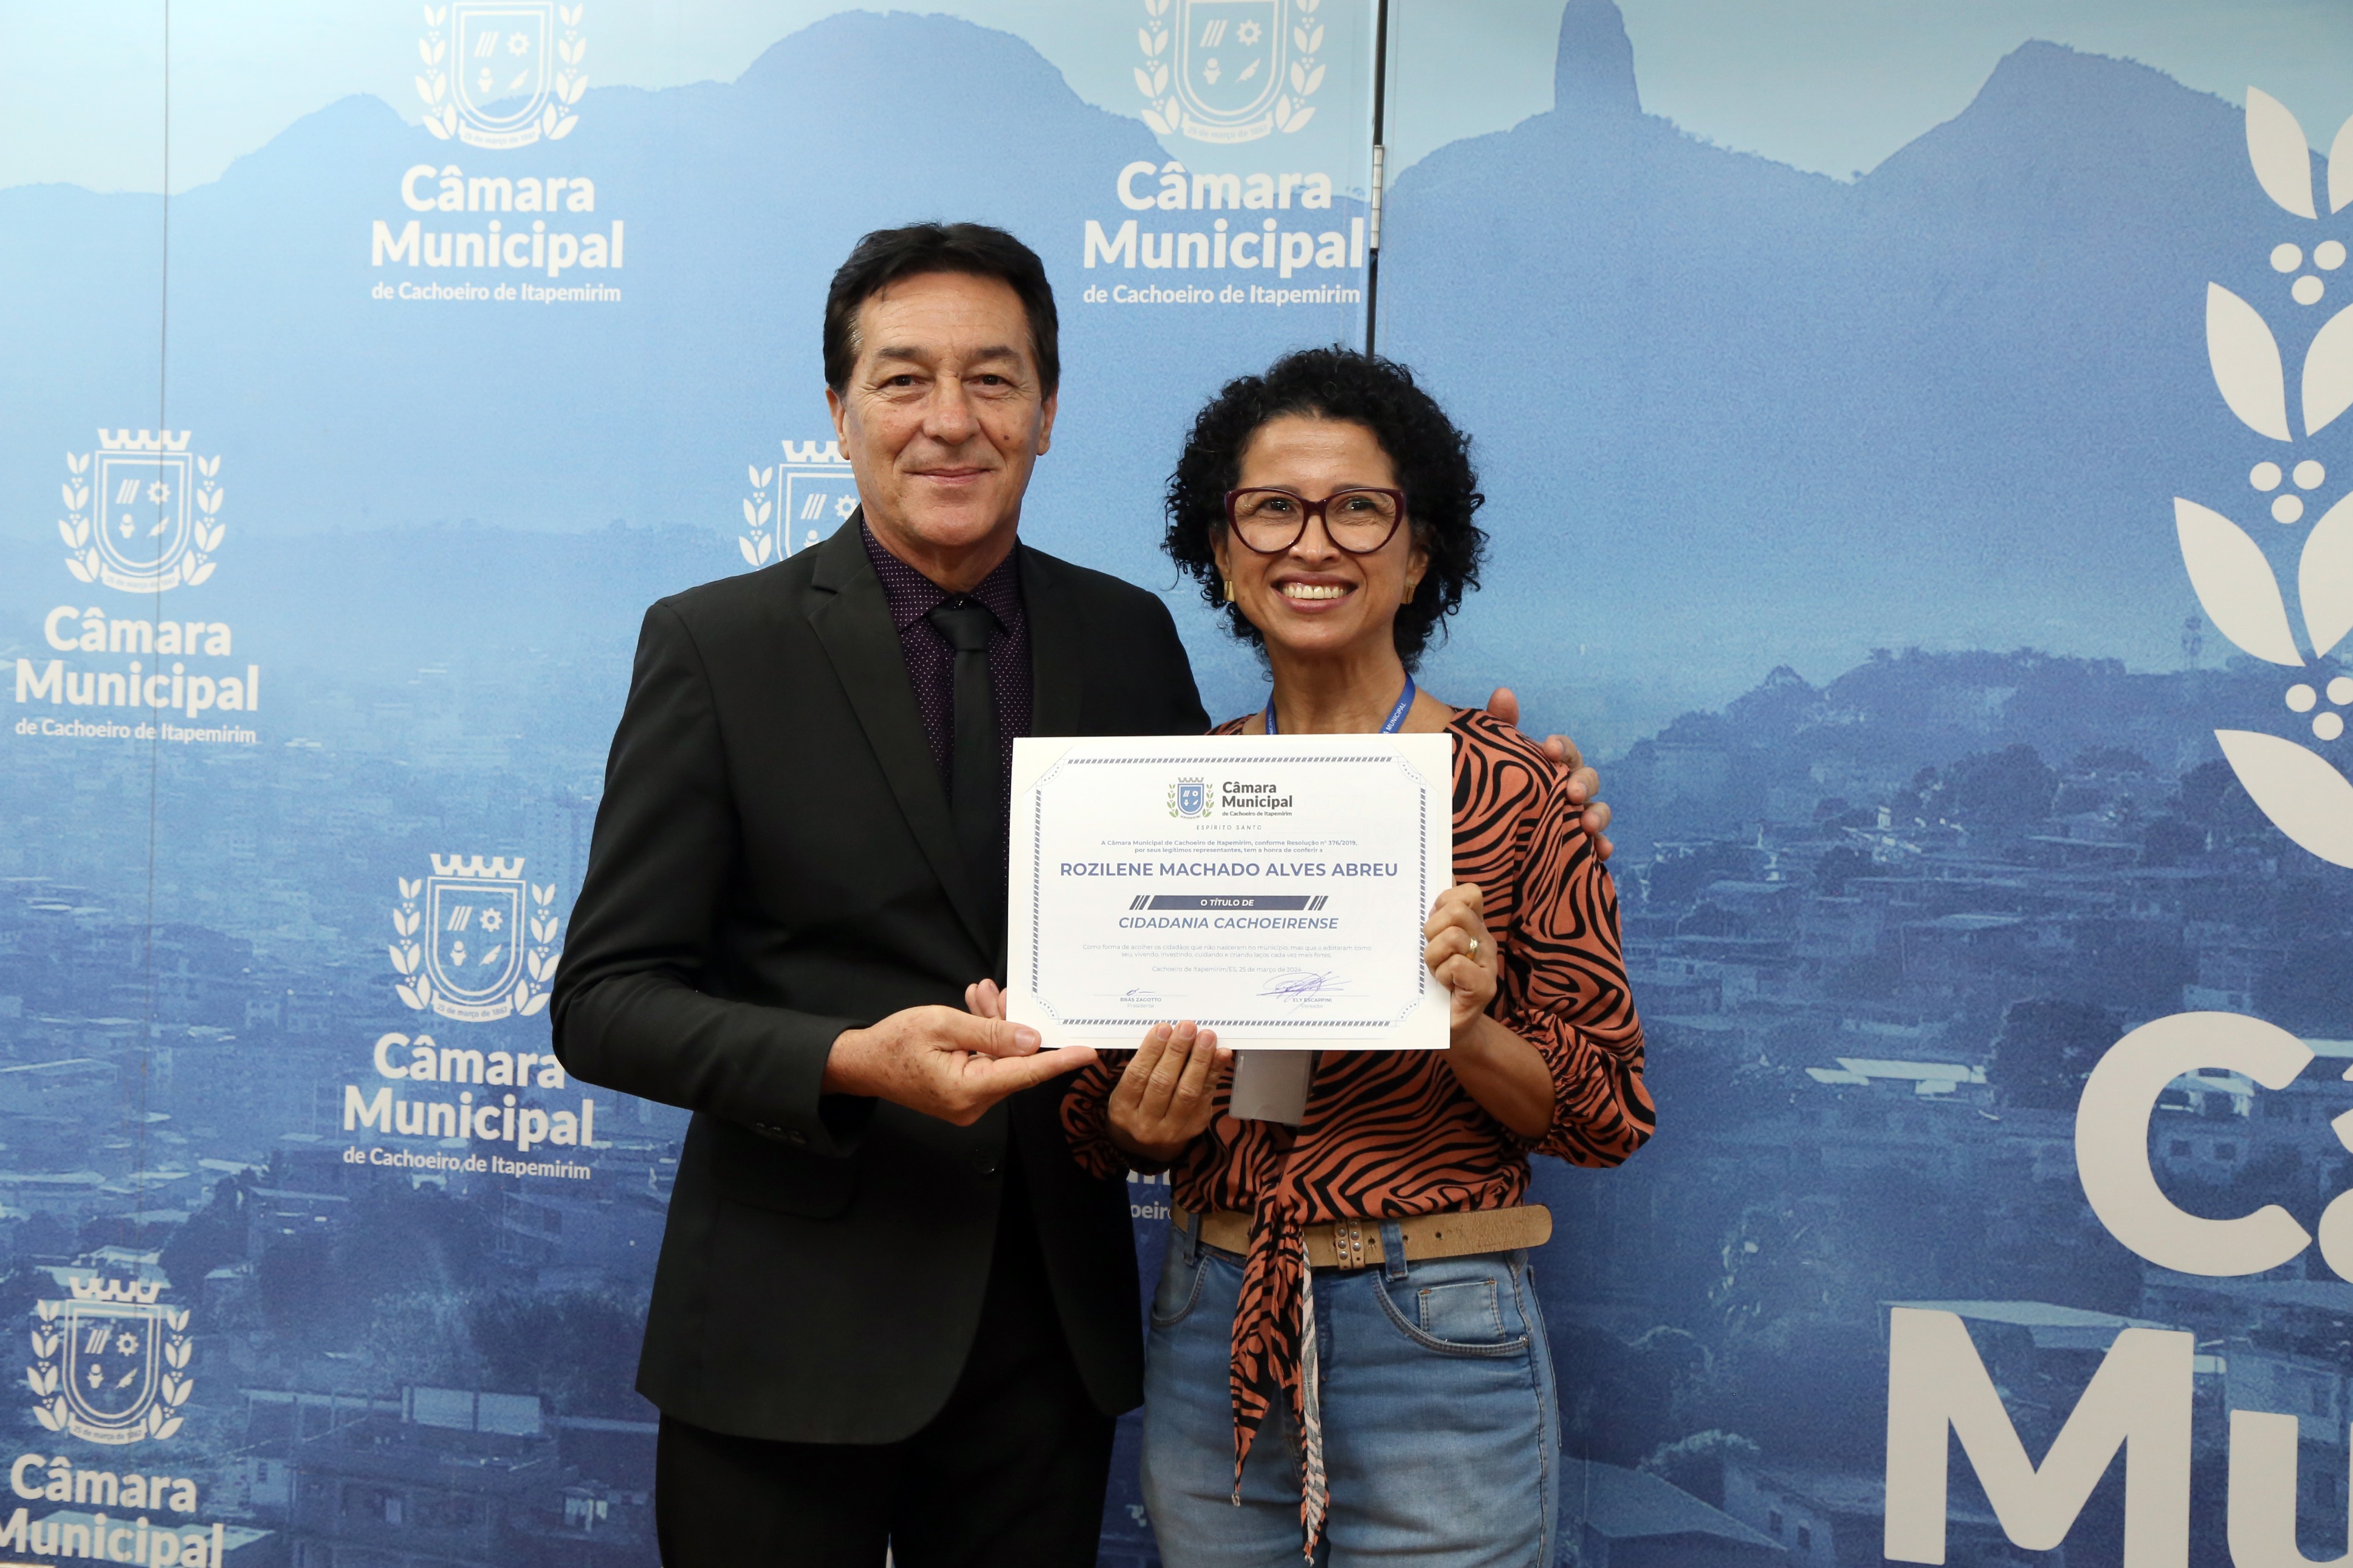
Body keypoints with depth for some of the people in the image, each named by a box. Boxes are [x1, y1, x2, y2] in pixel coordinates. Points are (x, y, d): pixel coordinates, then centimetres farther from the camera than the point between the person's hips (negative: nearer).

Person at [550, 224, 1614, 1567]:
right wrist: (850, 1064, -25)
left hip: (1051, 1329, 3)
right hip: (794, 1336, -2)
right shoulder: (717, 644, -5)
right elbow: (605, 1000, -8)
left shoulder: (1132, 638, 6)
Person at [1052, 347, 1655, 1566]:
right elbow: (1105, 1125, 9)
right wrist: (1143, 1118, -13)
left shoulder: (1513, 789, -6)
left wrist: (1467, 1029, -22)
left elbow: (1609, 1111, -4)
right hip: (1210, 1329, 3)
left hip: (1438, 1341, -3)